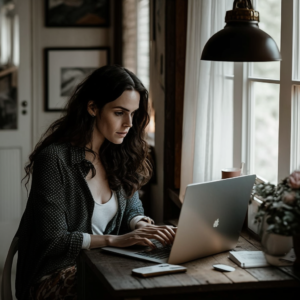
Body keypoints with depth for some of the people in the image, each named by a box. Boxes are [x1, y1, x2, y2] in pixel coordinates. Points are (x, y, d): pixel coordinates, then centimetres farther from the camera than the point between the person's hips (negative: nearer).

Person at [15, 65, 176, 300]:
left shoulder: (119, 156, 6)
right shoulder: (54, 159, -15)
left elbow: (132, 210, 14)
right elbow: (53, 240, -17)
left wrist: (143, 226, -10)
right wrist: (115, 240, -25)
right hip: (55, 277, -7)